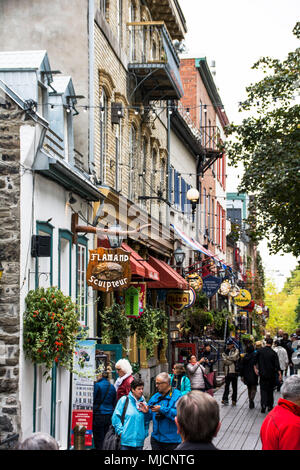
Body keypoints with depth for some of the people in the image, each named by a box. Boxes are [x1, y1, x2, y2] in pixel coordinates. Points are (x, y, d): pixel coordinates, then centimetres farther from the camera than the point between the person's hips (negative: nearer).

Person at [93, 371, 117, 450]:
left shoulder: (97, 385, -8)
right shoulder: (112, 387, 9)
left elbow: (93, 401, -6)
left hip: (99, 415, -5)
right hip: (109, 416, 5)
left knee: (99, 440, -2)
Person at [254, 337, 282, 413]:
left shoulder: (260, 351, -4)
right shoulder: (273, 353, -9)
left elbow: (255, 361, 1)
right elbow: (277, 365, -13)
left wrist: (255, 368, 11)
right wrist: (279, 374, -11)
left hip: (262, 374, 0)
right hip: (271, 375, 0)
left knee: (263, 389, 2)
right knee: (270, 390, 14)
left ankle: (263, 404, -17)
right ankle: (270, 406, 18)